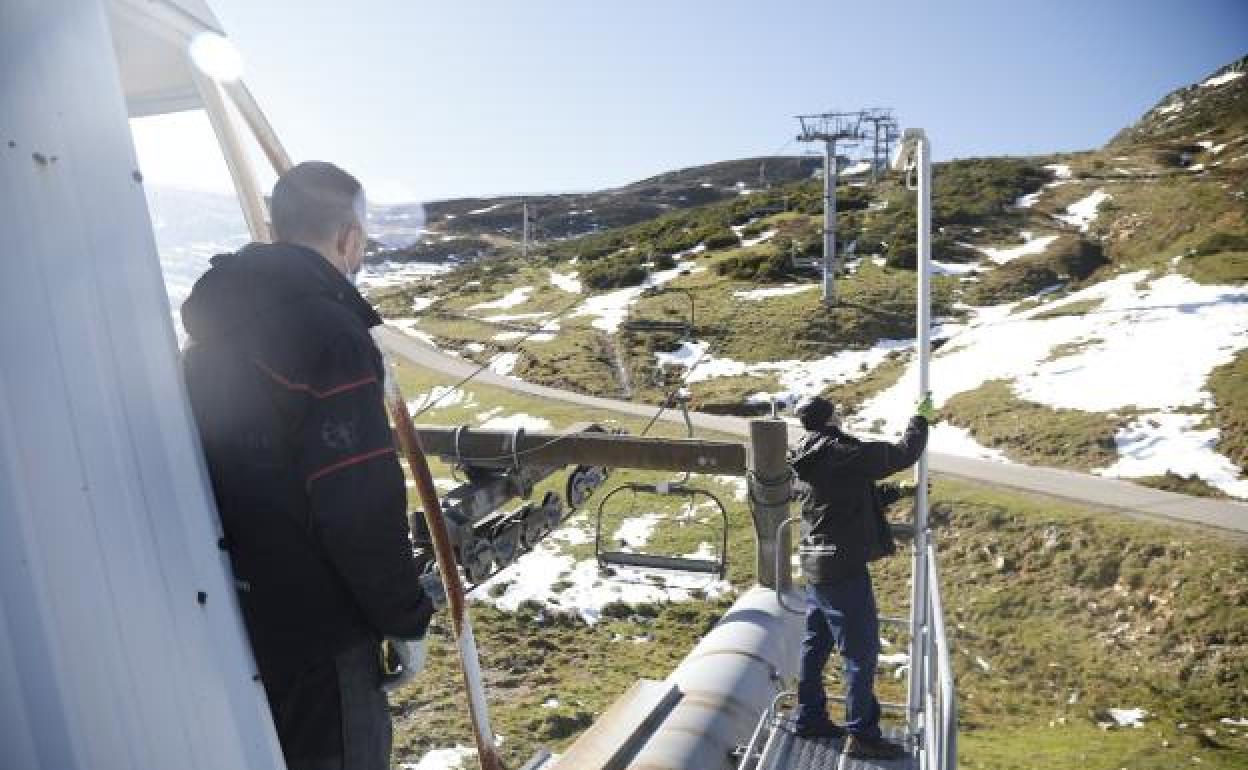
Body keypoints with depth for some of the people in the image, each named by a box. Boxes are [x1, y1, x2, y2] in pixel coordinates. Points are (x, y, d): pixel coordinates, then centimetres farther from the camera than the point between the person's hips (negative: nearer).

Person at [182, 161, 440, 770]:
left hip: (232, 610, 9)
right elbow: (362, 510, -26)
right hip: (314, 628, -8)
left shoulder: (217, 321, 6)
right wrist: (407, 618, -12)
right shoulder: (329, 331, -22)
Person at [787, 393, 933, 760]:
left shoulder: (805, 465, 7)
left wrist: (896, 491, 15)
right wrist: (921, 418, 8)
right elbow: (903, 454, -7)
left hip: (816, 566, 9)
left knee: (815, 645, 18)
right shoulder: (846, 455, -19)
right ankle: (861, 733, 12)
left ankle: (810, 718, 29)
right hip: (845, 570, -9)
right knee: (861, 651, 3)